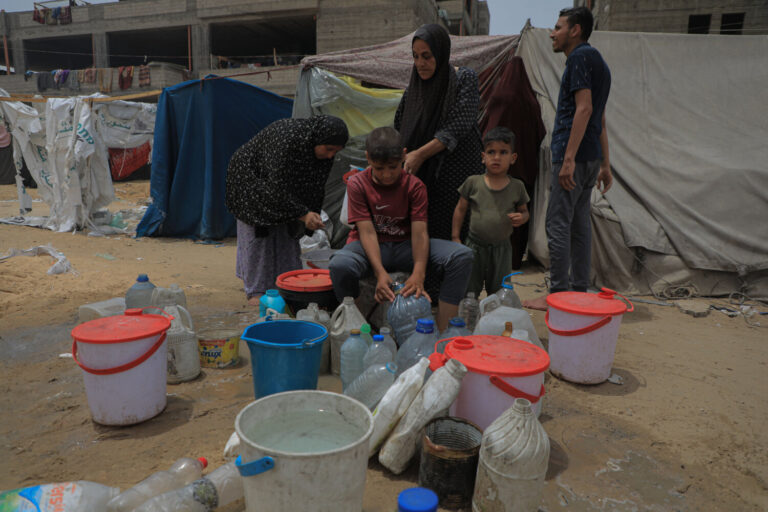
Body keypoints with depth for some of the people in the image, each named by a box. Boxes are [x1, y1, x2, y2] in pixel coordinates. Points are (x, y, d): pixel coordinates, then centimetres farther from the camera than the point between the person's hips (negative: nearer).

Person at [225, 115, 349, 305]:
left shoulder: (324, 151, -16)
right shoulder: (286, 138, -39)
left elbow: (316, 187, -5)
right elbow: (277, 187, -37)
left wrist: (312, 215, -11)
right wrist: (303, 214, -36)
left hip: (280, 185, 6)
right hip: (251, 179, -6)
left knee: (286, 233, 3)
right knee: (256, 234, -5)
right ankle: (255, 291, 2)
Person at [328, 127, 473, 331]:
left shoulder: (414, 186, -6)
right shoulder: (357, 184, -9)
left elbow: (419, 232, -15)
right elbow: (367, 232, -17)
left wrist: (418, 274, -33)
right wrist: (380, 273, -32)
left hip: (405, 246, 2)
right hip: (371, 248, -2)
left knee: (462, 255, -22)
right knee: (340, 265, -39)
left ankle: (443, 332, -20)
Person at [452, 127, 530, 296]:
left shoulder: (517, 187, -1)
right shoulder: (473, 182, -4)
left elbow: (524, 211, 11)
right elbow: (461, 209, 3)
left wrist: (521, 218, -13)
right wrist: (455, 237, 0)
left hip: (502, 247, 1)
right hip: (475, 245, 0)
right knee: (469, 290, 10)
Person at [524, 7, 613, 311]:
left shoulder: (581, 56, -8)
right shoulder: (596, 60, 23)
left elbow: (584, 108, -19)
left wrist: (568, 158, -24)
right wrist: (604, 165, 22)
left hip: (575, 155, -10)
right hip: (590, 157, 10)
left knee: (558, 223, -7)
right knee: (579, 222, 11)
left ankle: (558, 295, -3)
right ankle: (579, 291, 17)